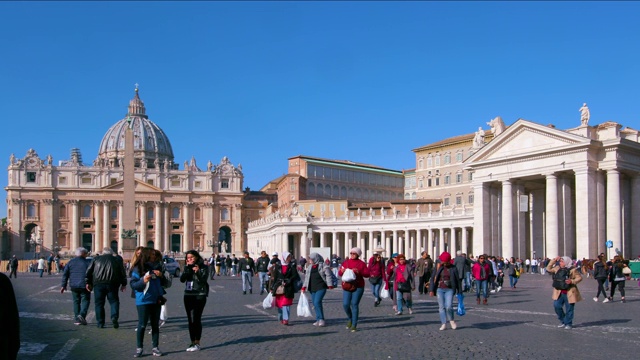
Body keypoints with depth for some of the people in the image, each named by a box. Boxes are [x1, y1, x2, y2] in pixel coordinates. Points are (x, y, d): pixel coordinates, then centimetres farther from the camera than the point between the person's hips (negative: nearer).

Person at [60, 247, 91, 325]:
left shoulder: (70, 262, 8)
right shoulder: (88, 262, -3)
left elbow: (65, 274, 8)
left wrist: (64, 285, 12)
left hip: (74, 286, 4)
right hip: (84, 286, -4)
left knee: (76, 301, 13)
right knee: (85, 300, 3)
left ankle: (77, 319, 12)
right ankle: (82, 315, -19)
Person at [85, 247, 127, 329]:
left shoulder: (96, 259, 13)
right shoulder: (117, 260, 11)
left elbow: (89, 272, 10)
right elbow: (123, 273, 10)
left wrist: (88, 282, 14)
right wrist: (123, 284, 16)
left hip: (98, 284, 1)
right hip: (112, 284, 0)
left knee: (99, 303, 8)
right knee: (114, 301, 9)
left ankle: (100, 323, 7)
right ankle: (114, 317, -13)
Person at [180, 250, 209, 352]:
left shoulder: (203, 267, -3)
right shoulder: (187, 268, 10)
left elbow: (203, 280, -15)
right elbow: (182, 279, -4)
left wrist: (197, 272, -31)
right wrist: (187, 268, -11)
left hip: (199, 295, -5)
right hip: (188, 295, 5)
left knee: (196, 319, -11)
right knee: (190, 320, 7)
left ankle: (197, 343, -4)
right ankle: (192, 342, 15)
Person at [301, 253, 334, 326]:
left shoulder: (323, 266, -5)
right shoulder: (309, 267, 13)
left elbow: (328, 275, -7)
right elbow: (306, 277, 17)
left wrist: (329, 285, -14)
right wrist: (304, 287, 13)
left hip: (321, 287, -7)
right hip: (312, 288, 7)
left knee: (317, 302, -16)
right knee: (315, 304, 7)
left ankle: (321, 319, -5)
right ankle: (318, 320, 15)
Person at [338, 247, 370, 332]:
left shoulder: (361, 263, 2)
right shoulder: (345, 262, 11)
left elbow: (367, 274, -3)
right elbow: (339, 274, 13)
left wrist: (358, 271, -18)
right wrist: (342, 271, -10)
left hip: (358, 287, -3)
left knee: (354, 304, -4)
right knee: (345, 304, -6)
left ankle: (354, 325, 6)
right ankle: (350, 319, 24)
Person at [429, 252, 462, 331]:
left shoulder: (453, 269, 1)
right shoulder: (438, 268, 4)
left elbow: (458, 280, 6)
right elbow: (433, 279, 5)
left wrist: (459, 291, 6)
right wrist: (431, 290, -2)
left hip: (449, 289, -2)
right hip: (440, 289, 2)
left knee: (448, 306, -13)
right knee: (441, 307, 2)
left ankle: (452, 320, 14)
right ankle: (443, 324, 9)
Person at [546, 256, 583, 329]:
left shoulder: (572, 270, -8)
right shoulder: (557, 269, 7)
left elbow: (579, 278, -4)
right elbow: (548, 269, 13)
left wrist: (572, 281, -20)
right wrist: (554, 260, 5)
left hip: (569, 292, -5)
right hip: (559, 292, 5)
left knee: (569, 308, 3)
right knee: (557, 306, -1)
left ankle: (568, 323, 18)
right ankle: (563, 321, 18)